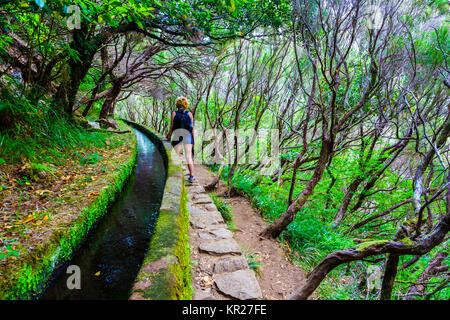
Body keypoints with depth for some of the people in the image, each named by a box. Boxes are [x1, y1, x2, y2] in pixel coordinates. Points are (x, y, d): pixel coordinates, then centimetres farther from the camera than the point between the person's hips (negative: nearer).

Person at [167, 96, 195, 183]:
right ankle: (191, 176, 0)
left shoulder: (174, 113, 1)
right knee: (189, 156, 3)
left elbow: (171, 127, -1)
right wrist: (193, 140, 6)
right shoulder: (189, 114, 3)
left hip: (177, 135, -1)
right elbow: (192, 128, 1)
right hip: (188, 135, 1)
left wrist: (169, 137, 8)